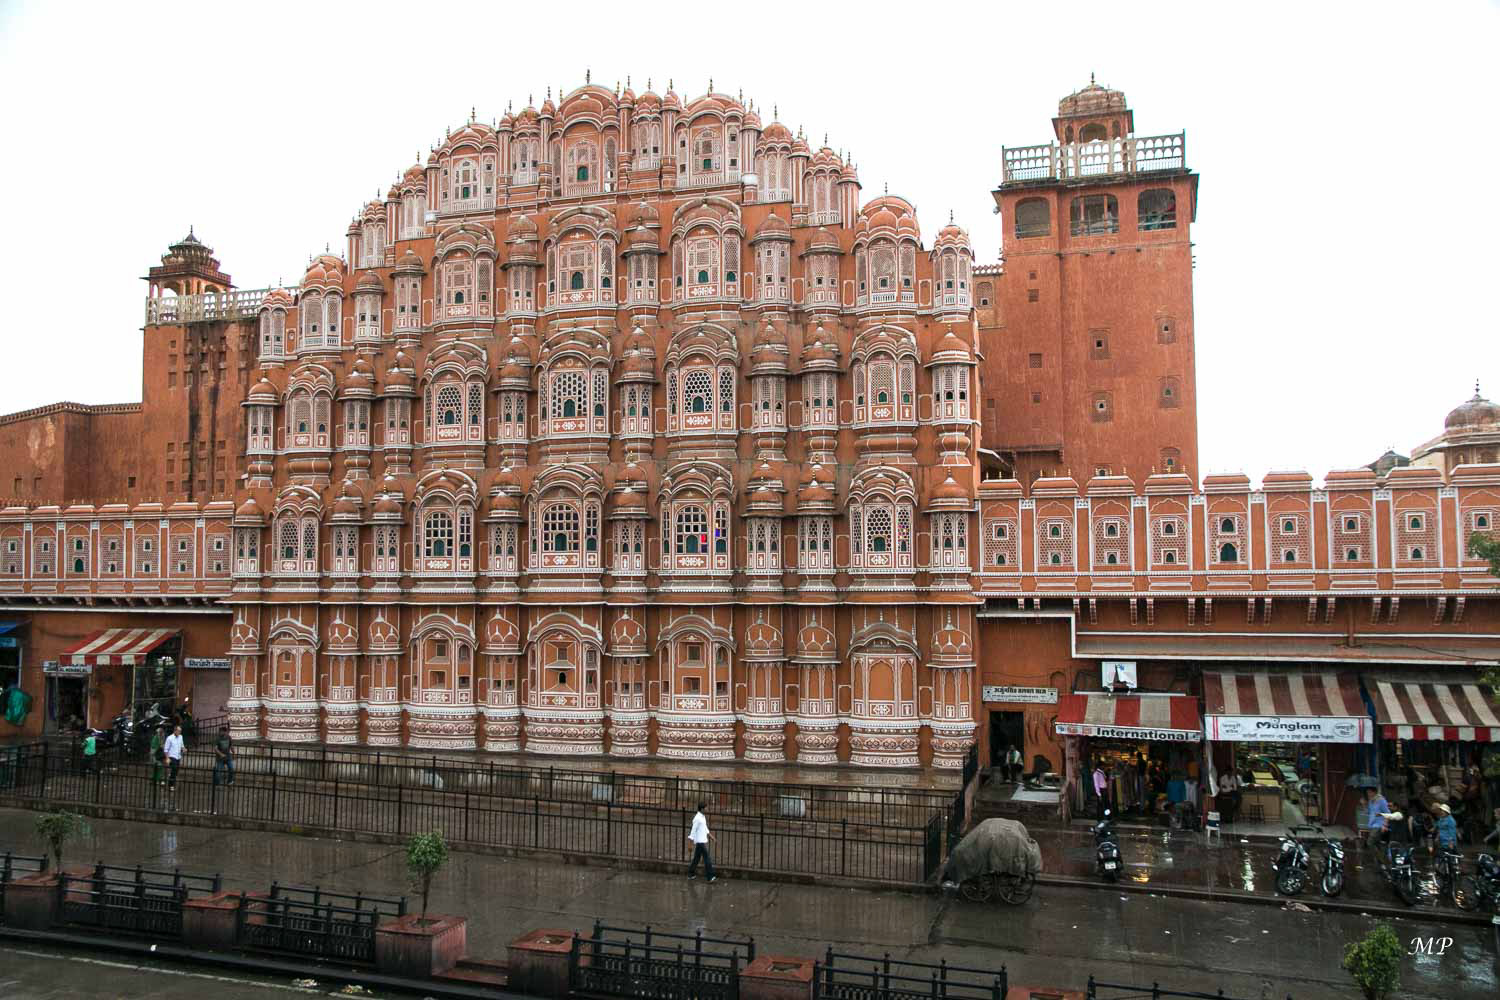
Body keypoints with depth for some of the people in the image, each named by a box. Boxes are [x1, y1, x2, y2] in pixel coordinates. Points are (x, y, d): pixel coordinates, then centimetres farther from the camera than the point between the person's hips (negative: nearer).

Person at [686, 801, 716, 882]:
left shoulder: (703, 817, 9)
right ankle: (710, 877, -2)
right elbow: (693, 831, -19)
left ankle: (691, 874, 26)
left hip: (703, 841, 9)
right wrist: (692, 844, -19)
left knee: (697, 858, 16)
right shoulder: (697, 818, -20)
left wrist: (710, 836, 23)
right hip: (700, 842, -9)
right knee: (707, 858, -6)